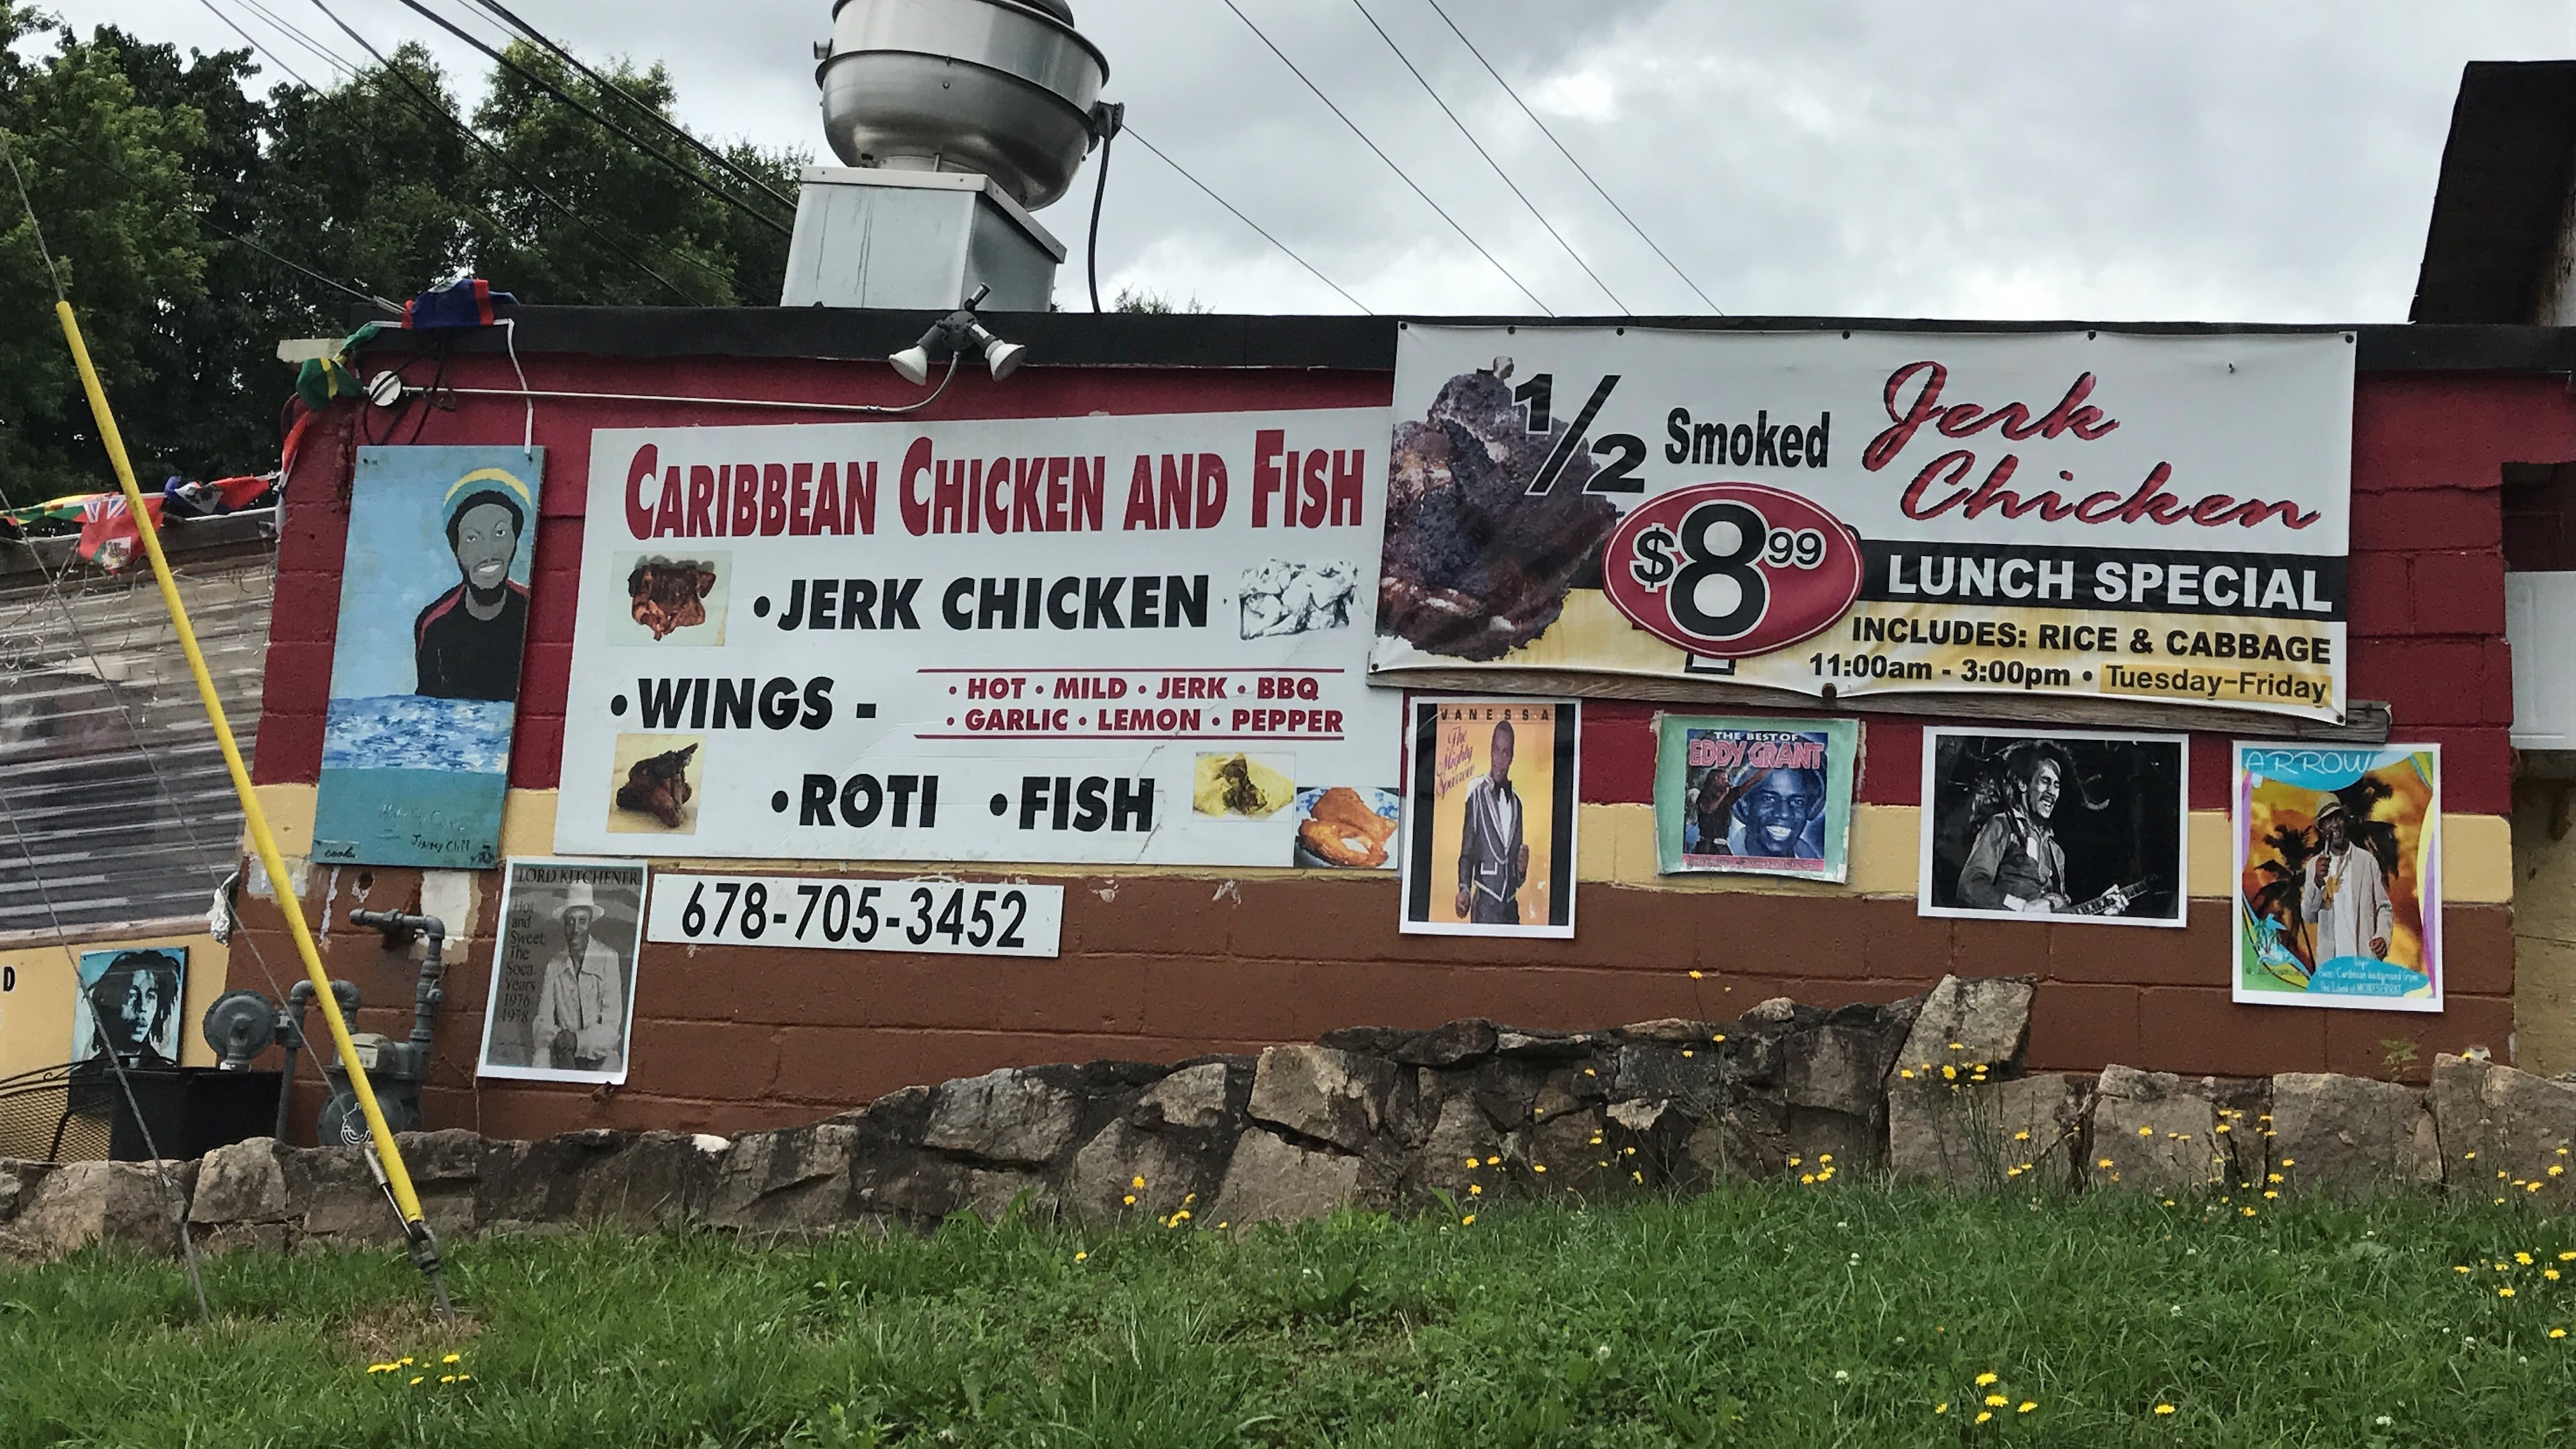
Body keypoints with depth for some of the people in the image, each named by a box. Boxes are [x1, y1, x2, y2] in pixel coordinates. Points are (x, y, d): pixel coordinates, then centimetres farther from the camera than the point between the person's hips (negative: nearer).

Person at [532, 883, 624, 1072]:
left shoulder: (608, 959, -5)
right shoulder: (554, 967, 5)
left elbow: (611, 1027, -7)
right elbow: (542, 1023, 2)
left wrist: (578, 1040, -21)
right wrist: (557, 1039, -19)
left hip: (602, 1060, -3)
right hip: (564, 1062, 3)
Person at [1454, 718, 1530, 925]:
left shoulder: (1516, 802, 14)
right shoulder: (1477, 795, -3)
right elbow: (1466, 853, -1)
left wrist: (1522, 870, -1)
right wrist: (1464, 889, -15)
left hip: (1511, 907, 5)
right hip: (1485, 905, -5)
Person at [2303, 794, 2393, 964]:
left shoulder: (2367, 860, 9)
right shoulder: (2315, 865, 12)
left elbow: (2384, 907, 11)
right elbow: (2308, 916, 6)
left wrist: (2382, 936, -7)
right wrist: (2317, 881, -10)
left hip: (2364, 956, -1)